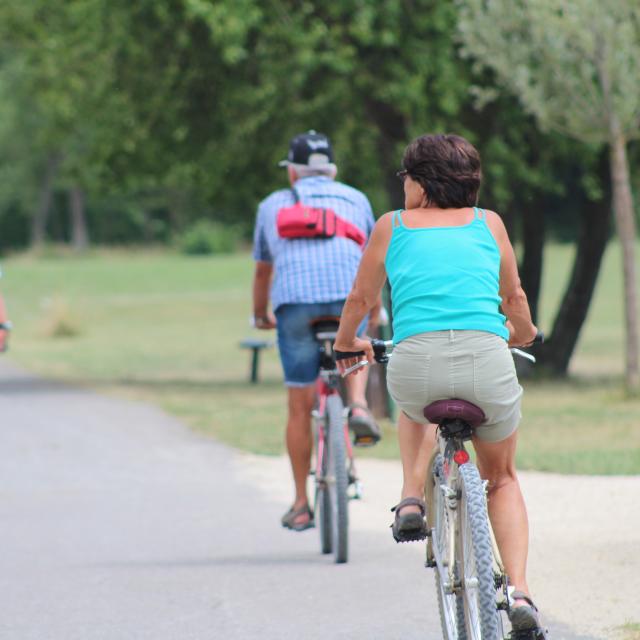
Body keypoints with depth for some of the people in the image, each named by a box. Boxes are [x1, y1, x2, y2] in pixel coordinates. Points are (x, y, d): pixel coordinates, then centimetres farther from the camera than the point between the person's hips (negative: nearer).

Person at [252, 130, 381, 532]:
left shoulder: (273, 205, 28)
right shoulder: (355, 199, 28)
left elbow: (263, 270, 36)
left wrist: (260, 315, 53)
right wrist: (375, 313, 54)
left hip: (295, 300, 0)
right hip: (348, 295, 1)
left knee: (300, 407, 8)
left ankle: (302, 505, 12)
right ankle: (359, 405, 5)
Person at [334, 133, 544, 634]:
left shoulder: (392, 226, 14)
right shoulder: (489, 223, 17)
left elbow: (360, 300, 25)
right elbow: (514, 299, 30)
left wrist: (347, 343, 46)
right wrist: (523, 332, 52)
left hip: (416, 362, 0)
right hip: (488, 360, 0)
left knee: (416, 405, 40)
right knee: (502, 478, 24)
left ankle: (412, 500, 19)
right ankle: (520, 592, 7)